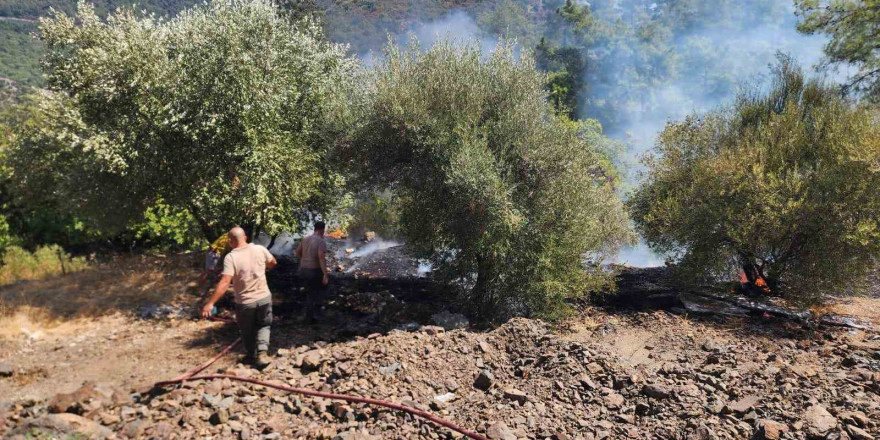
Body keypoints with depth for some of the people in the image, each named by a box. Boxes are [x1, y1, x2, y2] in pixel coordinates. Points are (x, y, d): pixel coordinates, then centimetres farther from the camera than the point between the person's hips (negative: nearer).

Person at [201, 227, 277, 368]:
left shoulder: (231, 257, -18)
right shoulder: (260, 249, -8)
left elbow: (225, 282, -26)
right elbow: (273, 263, 10)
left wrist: (210, 303, -25)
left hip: (245, 302, -2)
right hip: (264, 297, 2)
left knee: (247, 331, 20)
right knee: (263, 326, 20)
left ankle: (252, 356, 35)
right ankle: (262, 353, 2)